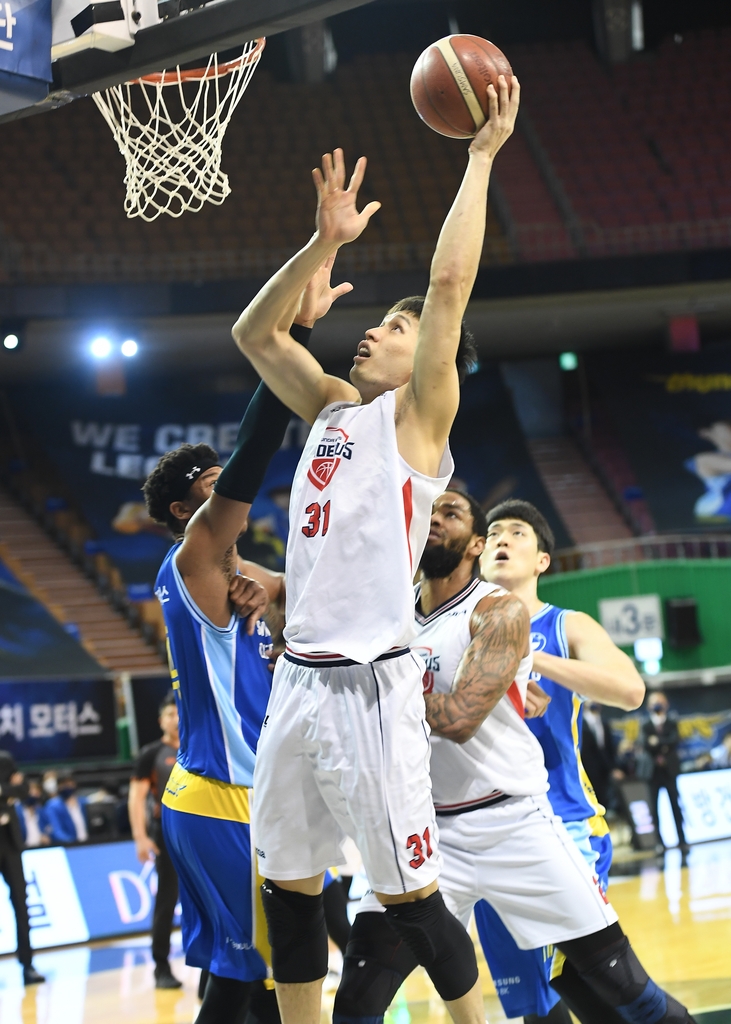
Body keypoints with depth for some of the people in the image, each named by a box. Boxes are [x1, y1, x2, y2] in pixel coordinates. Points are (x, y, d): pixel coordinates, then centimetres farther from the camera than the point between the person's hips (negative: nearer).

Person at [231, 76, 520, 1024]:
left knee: (410, 896, -4)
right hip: (299, 678, 8)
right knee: (288, 886, 12)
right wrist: (326, 242, 11)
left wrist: (482, 155, -8)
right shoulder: (335, 409, 17)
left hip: (369, 686, -7)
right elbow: (254, 332, 19)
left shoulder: (418, 415, -2)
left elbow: (450, 282, -12)